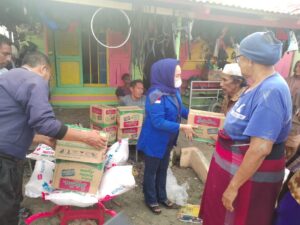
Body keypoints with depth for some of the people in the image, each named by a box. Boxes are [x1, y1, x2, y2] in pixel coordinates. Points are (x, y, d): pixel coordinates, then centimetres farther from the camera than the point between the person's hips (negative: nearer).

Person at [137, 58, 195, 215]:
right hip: (154, 141, -8)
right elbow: (159, 122, -30)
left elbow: (180, 109, 14)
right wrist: (182, 127, -29)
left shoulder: (174, 91, -1)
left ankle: (162, 197, 43)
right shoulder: (156, 95, -27)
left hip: (167, 141, 8)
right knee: (151, 171, 13)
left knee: (162, 169, 23)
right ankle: (151, 200, 34)